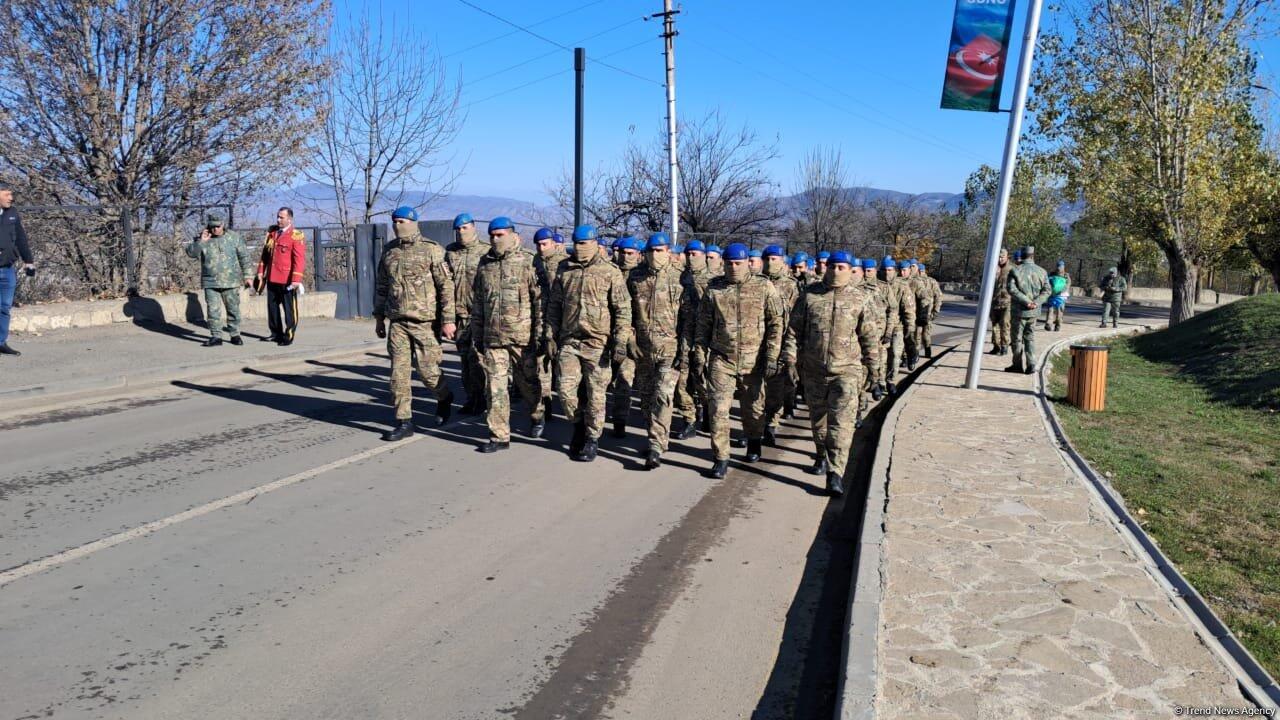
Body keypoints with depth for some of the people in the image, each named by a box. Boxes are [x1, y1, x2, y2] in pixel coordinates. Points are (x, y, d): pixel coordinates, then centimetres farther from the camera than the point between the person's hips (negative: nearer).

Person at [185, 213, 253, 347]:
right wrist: (201, 241, -18)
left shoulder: (234, 237, 2)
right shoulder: (202, 239, 4)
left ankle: (235, 334, 18)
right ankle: (216, 337, 5)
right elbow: (190, 252, -4)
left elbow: (244, 257, 4)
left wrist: (248, 275, 1)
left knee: (233, 309, 6)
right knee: (213, 310, -1)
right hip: (210, 282, 1)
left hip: (231, 281, -1)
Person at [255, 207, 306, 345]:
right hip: (271, 279, 7)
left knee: (289, 309, 1)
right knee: (272, 307, 13)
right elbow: (265, 255, 19)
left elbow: (299, 260, -13)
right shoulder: (271, 234, 13)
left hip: (287, 281, -6)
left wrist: (296, 279, -20)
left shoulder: (296, 236, -7)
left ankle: (288, 336, 8)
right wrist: (260, 273, 13)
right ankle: (276, 333, 25)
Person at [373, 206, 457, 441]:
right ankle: (404, 422, 8)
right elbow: (381, 286, 19)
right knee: (399, 373, 1)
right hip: (397, 322, 5)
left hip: (424, 322, -5)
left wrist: (448, 320, -12)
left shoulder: (431, 250, -6)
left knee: (427, 369, -1)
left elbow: (446, 287, -8)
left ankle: (444, 398, 30)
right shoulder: (389, 251, 11)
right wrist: (379, 317, 18)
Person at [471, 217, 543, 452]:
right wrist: (476, 335, 12)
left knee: (528, 382, 11)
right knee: (495, 387, 1)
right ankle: (499, 436, 8)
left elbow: (541, 300, -6)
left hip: (522, 337, -4)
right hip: (492, 338, 4)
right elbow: (477, 303, 16)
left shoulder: (528, 263, -4)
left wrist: (539, 333, -10)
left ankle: (537, 416, 38)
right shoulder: (484, 265, 11)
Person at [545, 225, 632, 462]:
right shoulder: (565, 271, 9)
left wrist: (620, 341, -10)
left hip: (597, 343, -3)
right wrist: (550, 334, 9)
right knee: (566, 390, 0)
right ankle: (579, 426, 26)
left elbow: (623, 310, -4)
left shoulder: (610, 273, -4)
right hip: (569, 341, 3)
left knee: (595, 394, 3)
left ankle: (592, 438, 17)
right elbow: (554, 306, 15)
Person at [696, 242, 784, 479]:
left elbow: (776, 323, -3)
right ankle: (720, 458, 3)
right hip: (721, 359, 0)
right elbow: (703, 325, 7)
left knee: (754, 407, 14)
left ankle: (754, 444, 41)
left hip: (753, 360, 0)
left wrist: (772, 357, -8)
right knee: (718, 409, -7)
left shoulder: (764, 287, -3)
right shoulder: (714, 289, 1)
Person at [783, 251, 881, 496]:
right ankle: (822, 456, 38)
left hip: (847, 369, -3)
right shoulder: (811, 295, 3)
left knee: (841, 421, -10)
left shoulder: (861, 298, 0)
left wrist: (872, 367, 5)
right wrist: (790, 354, -3)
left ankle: (835, 473, -12)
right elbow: (795, 327, 6)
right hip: (814, 368, 3)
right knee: (818, 417, 16)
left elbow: (870, 336, 3)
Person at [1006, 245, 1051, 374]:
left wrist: (1027, 301, -17)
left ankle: (1018, 364, 13)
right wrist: (1036, 302, -12)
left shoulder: (1015, 271, -6)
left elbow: (1012, 289, -17)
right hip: (1034, 312, 4)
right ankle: (1031, 365, 7)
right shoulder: (1042, 271, 4)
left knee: (1017, 338, 7)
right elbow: (1046, 290, -3)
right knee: (1030, 338, 13)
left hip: (1019, 310, -4)